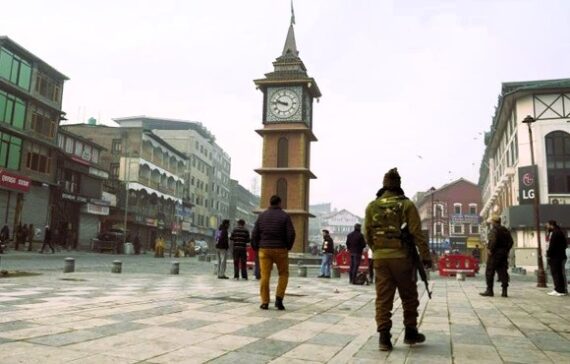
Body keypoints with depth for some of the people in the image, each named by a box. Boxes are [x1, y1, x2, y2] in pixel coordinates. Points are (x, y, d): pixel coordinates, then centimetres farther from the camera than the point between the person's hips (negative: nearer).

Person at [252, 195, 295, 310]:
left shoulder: (262, 216, 6)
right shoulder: (285, 216, -2)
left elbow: (255, 234, 2)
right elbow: (291, 234, -10)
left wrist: (256, 248, 12)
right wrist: (288, 247, 5)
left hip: (264, 250, 2)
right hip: (280, 250, -2)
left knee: (265, 276, 3)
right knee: (283, 274, 13)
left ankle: (265, 303, 3)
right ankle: (279, 298, 1)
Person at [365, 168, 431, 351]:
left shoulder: (372, 206, 4)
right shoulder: (406, 204, -5)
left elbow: (367, 234, 7)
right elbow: (417, 233, -9)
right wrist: (426, 256, -4)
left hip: (380, 258, 2)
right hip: (401, 257, -2)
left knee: (383, 298, 5)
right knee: (409, 297, 15)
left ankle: (384, 337, 3)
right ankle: (410, 332, 24)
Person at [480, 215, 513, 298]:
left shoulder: (493, 230, -10)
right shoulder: (505, 230, 14)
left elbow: (493, 241, -24)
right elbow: (510, 242, 14)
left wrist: (490, 250, -16)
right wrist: (506, 250, 14)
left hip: (495, 254, -7)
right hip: (504, 254, 7)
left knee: (489, 272, 0)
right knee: (503, 272, 8)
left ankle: (489, 290, 1)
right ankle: (504, 291, 5)